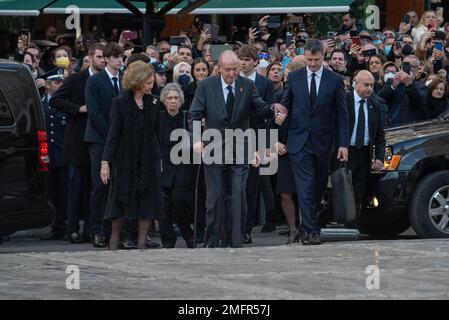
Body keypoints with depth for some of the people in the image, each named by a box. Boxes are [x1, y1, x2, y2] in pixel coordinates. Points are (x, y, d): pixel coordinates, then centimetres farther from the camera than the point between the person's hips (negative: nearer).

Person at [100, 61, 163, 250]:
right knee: (122, 198, 4)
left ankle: (141, 241, 7)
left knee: (147, 199, 1)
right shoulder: (120, 103, -6)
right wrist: (105, 162, -12)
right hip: (125, 158, -3)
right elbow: (113, 134, -8)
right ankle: (114, 239, 17)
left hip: (148, 160, 3)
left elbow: (157, 133, 9)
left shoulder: (154, 103, 5)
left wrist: (159, 156, 5)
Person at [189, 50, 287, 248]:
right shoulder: (206, 86, -1)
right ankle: (212, 243, 10)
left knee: (238, 196, -3)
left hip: (239, 149, 1)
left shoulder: (247, 85, 3)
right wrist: (197, 139, -19)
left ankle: (236, 243, 0)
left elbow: (260, 108, -5)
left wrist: (273, 110, -29)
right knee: (215, 196, 2)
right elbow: (195, 115, -4)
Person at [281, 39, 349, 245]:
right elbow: (284, 107, 9)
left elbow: (342, 115, 2)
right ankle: (310, 231, -12)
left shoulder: (335, 80, 1)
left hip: (323, 142, 1)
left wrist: (343, 143, -4)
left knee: (319, 187, 9)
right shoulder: (293, 78, 4)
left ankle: (310, 226, 24)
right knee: (305, 187, -9)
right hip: (299, 141, -1)